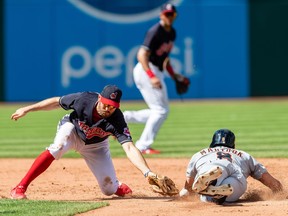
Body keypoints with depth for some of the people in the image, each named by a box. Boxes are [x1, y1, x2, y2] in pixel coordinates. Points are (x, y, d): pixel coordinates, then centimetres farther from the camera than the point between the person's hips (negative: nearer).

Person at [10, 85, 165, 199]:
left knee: (109, 189, -4)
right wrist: (26, 109, -10)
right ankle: (20, 189, -32)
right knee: (57, 148, -36)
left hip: (95, 145, 1)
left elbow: (129, 148, -43)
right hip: (72, 130, -1)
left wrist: (147, 172, -58)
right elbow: (56, 102, -17)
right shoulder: (83, 99, -34)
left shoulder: (117, 121, -34)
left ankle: (117, 187, 38)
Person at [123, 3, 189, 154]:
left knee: (160, 111, 12)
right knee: (161, 110, -9)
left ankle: (124, 117, 11)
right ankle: (143, 146, -5)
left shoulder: (172, 33, 11)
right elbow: (142, 55, -25)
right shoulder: (155, 32, -17)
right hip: (145, 71, -10)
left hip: (156, 72, 10)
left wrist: (173, 74, 14)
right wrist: (152, 77, -33)